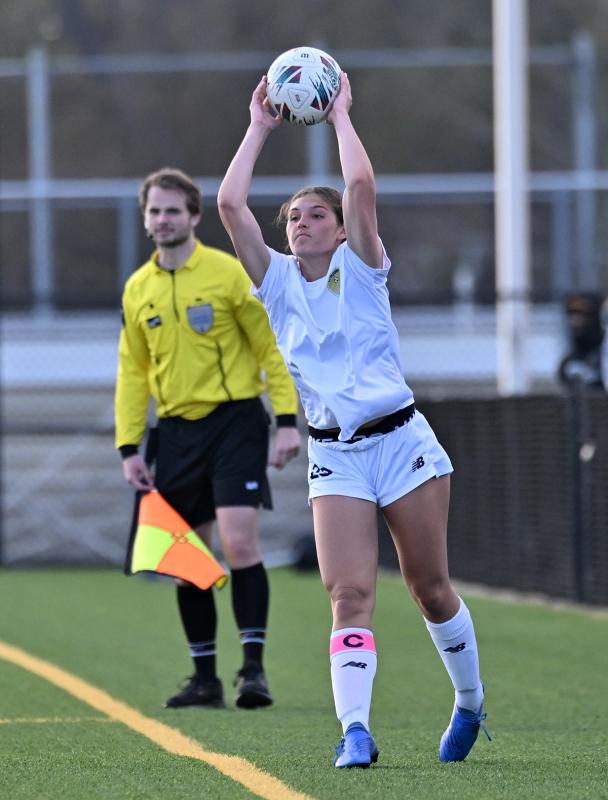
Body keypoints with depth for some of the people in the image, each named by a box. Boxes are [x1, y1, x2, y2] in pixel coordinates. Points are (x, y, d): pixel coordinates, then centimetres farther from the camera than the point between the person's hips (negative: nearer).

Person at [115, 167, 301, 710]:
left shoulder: (228, 272, -4)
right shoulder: (138, 289, 10)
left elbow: (271, 348, -2)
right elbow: (133, 373, 15)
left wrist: (287, 420, -10)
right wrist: (129, 447, 9)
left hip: (235, 420, -5)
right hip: (177, 430, 5)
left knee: (239, 542, -17)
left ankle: (253, 666, -13)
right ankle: (205, 678, 13)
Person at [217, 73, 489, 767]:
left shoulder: (359, 269, 2)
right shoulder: (277, 281, 8)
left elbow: (361, 185, -13)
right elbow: (230, 203, -2)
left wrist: (340, 114, -2)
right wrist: (259, 128, 4)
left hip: (401, 441, -2)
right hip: (334, 457, 2)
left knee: (429, 586, 6)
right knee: (348, 593, -12)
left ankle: (469, 703, 27)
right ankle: (355, 730, -21)